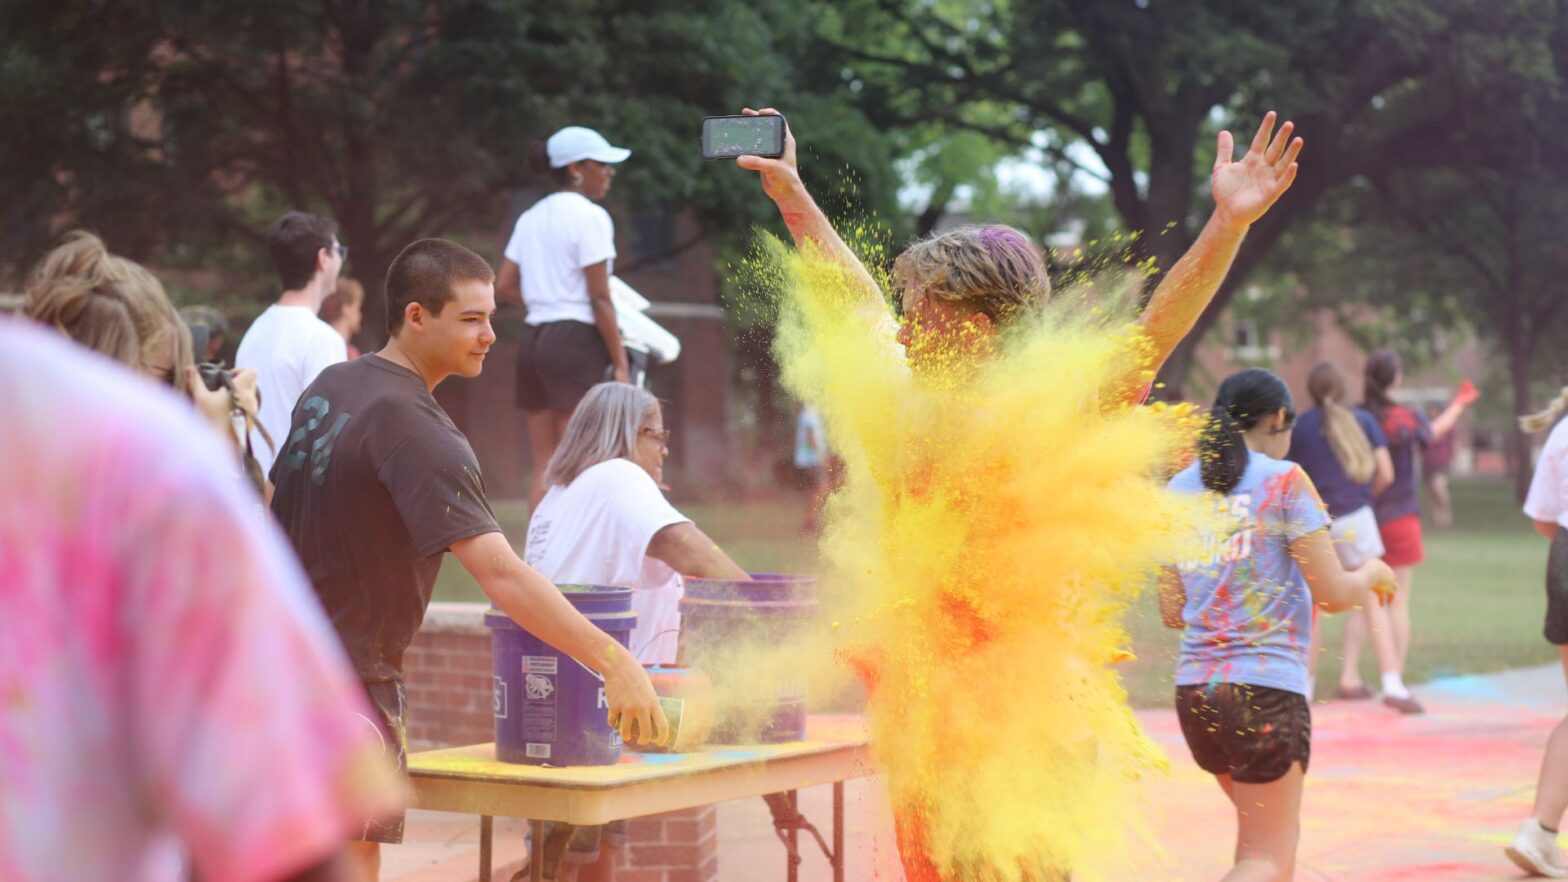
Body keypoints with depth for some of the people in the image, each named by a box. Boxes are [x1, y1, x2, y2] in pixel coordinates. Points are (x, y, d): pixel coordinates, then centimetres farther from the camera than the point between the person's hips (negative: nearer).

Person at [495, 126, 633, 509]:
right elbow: (600, 299, -11)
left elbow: (503, 286, 13)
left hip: (534, 338, 8)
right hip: (577, 340, -8)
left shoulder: (531, 218, 15)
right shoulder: (590, 217, -8)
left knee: (545, 468, 8)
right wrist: (620, 363, -9)